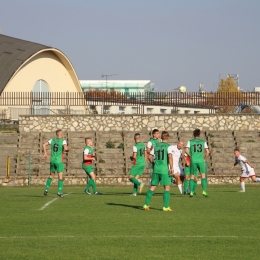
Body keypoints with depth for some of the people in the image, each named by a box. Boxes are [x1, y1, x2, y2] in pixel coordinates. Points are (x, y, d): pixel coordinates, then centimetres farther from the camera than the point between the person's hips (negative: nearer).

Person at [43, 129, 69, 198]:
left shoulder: (52, 140, 7)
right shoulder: (63, 141, -7)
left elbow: (44, 145, 5)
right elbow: (66, 148, -23)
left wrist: (45, 153, 14)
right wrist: (67, 149, 0)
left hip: (52, 160, 5)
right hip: (59, 161, -5)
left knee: (51, 175, 18)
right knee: (60, 177, -3)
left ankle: (46, 189, 11)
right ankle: (59, 192, -12)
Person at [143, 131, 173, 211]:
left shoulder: (156, 146, 11)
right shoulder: (168, 146, -4)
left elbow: (150, 157, 11)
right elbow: (170, 156, -19)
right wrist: (171, 168, -22)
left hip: (156, 169, 5)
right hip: (164, 169, -5)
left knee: (153, 187, 11)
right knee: (167, 187, 0)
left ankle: (146, 204, 10)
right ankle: (166, 206, -4)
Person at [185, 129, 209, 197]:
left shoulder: (190, 141, 5)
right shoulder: (203, 142, 7)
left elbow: (186, 150, -7)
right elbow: (207, 152, 1)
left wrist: (190, 155, 9)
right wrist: (204, 159, 12)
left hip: (193, 161, 1)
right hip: (201, 160, 0)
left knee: (192, 176, 7)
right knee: (203, 175, 6)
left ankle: (191, 192, 1)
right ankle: (204, 191, -4)